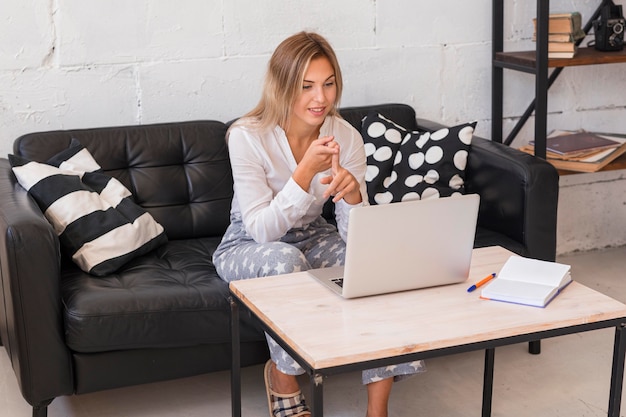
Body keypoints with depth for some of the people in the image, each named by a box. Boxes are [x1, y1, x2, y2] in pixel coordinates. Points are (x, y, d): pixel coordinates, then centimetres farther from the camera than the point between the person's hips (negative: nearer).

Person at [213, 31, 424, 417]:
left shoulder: (346, 137, -12)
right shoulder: (247, 136, -22)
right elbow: (261, 230, -26)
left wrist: (352, 192, -35)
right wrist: (306, 171, -37)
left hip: (312, 238, 4)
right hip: (249, 249, -3)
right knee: (285, 260, -37)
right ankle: (282, 375, -10)